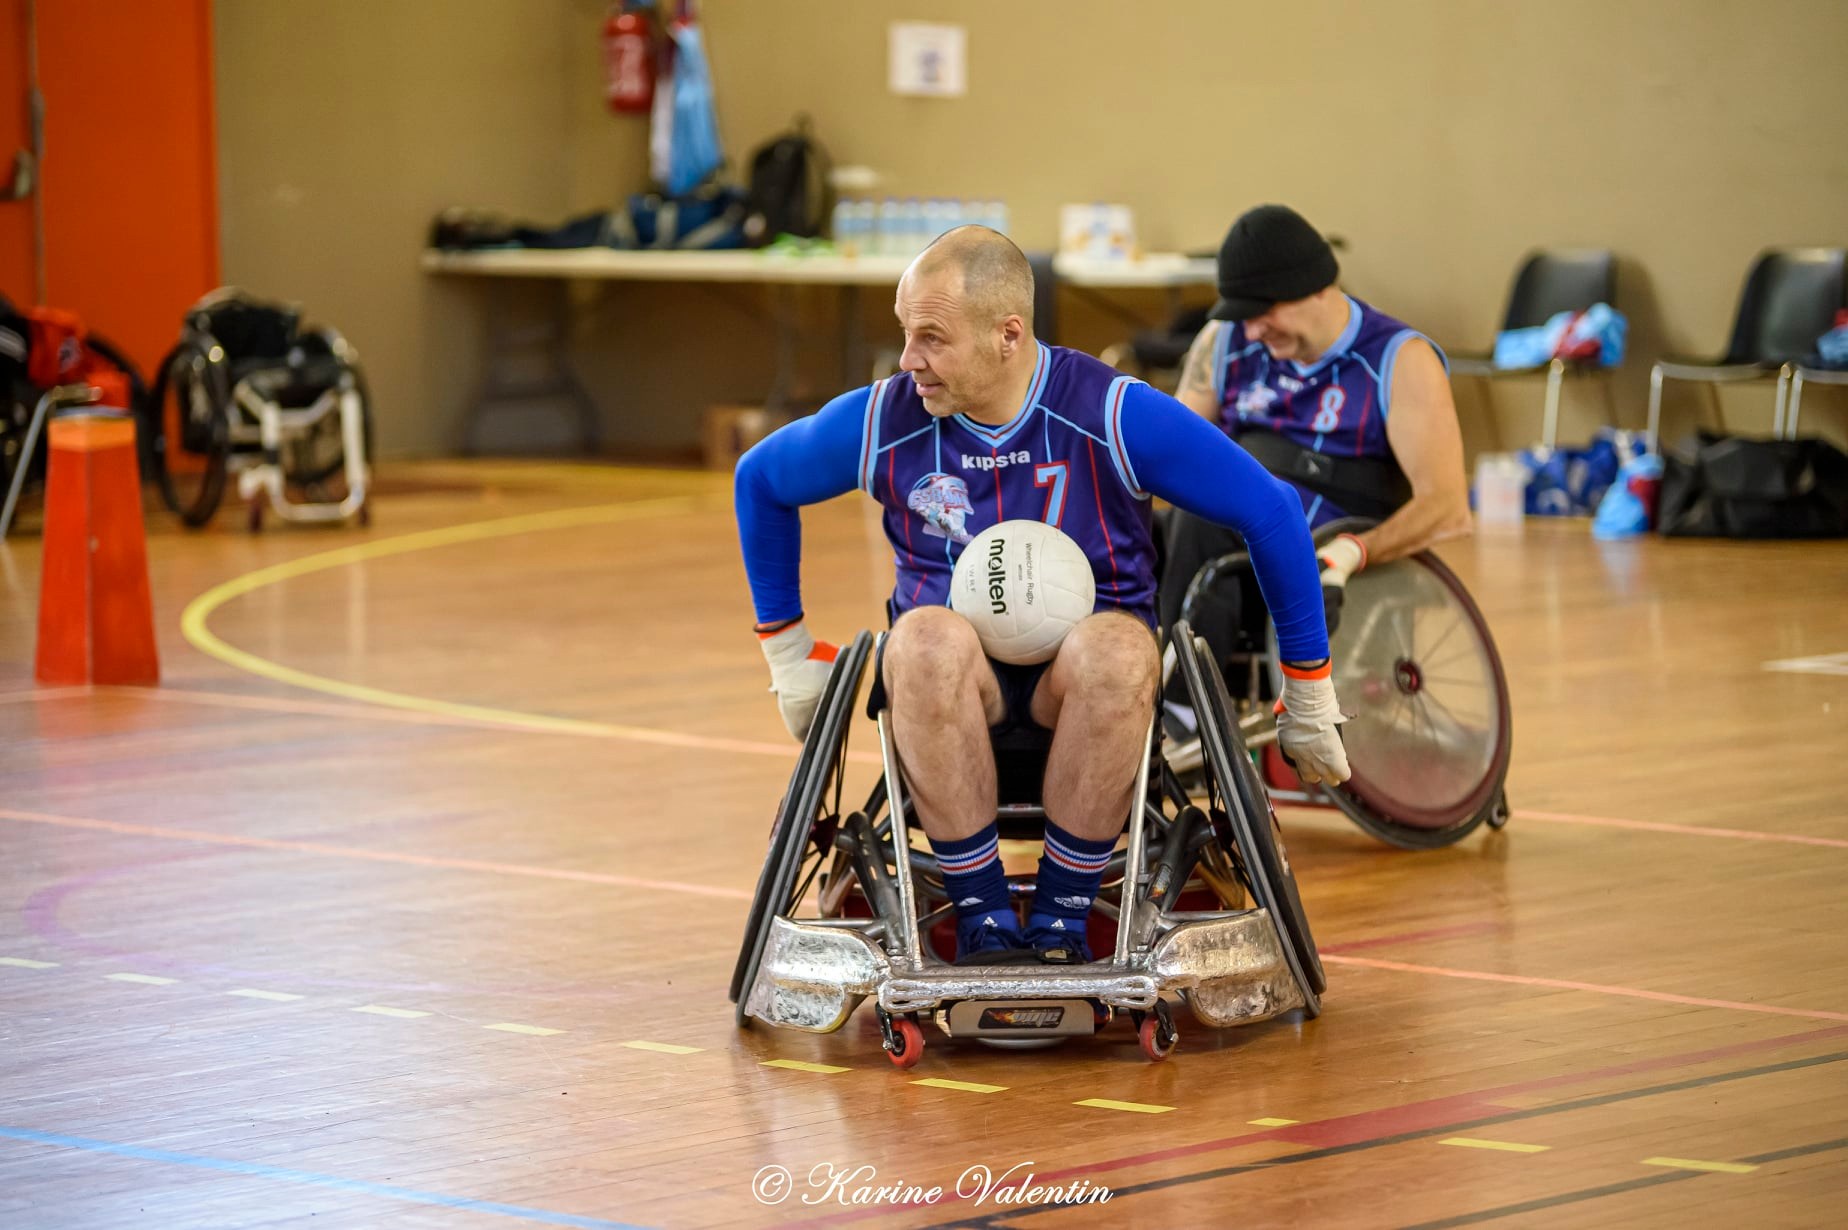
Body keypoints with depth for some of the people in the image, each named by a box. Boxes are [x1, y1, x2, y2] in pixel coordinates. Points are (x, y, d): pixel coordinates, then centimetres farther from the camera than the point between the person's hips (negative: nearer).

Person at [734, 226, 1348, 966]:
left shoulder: (1114, 416, -13)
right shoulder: (883, 423, -6)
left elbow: (1272, 515, -5)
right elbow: (760, 481, 14)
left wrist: (1308, 693, 1)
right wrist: (787, 648, 15)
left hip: (1079, 674, -1)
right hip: (955, 670, 1)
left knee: (1116, 648, -38)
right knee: (927, 640, -36)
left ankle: (1061, 917, -25)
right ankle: (982, 917, -27)